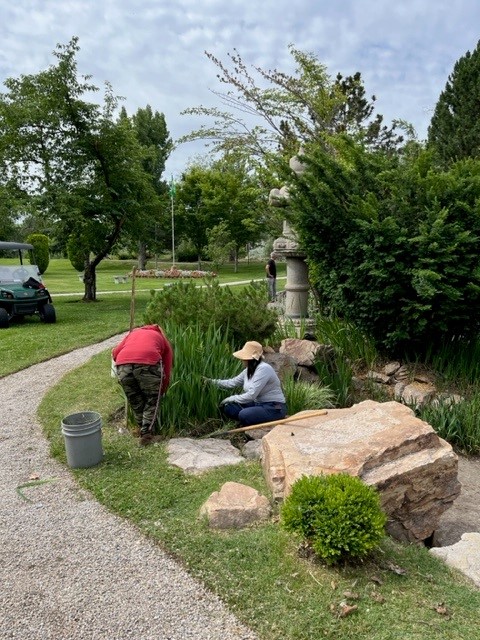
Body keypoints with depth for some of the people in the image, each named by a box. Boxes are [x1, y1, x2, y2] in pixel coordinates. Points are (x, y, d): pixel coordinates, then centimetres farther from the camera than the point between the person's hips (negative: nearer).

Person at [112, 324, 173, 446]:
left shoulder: (134, 332, 37)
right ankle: (147, 434, 17)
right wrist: (161, 392, 40)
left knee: (135, 401, 24)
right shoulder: (163, 340, 30)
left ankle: (142, 430, 35)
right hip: (148, 363, -3)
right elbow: (166, 371, 28)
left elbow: (115, 353, 25)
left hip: (123, 364, 3)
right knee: (152, 401, 20)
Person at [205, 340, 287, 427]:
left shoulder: (264, 369, -23)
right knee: (227, 407, -3)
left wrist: (231, 399, -15)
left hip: (274, 408, -8)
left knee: (244, 415, -30)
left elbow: (251, 395, -26)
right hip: (258, 404, 8)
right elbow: (232, 382, 17)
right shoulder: (248, 370, 4)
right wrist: (214, 381, 10)